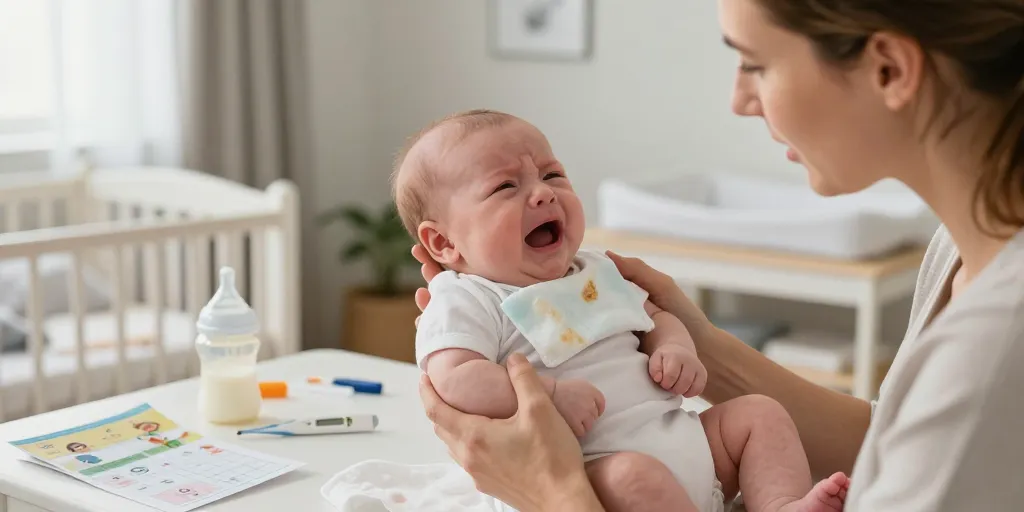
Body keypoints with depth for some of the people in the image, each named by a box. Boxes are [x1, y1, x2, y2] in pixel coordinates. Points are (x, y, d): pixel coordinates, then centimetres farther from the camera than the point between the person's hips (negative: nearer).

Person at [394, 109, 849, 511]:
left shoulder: (596, 272, 19)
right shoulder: (465, 306, -5)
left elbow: (656, 317, 28)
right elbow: (455, 380, -20)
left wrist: (678, 349, 5)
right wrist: (548, 393, -30)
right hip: (589, 463, -8)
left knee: (760, 412, 4)